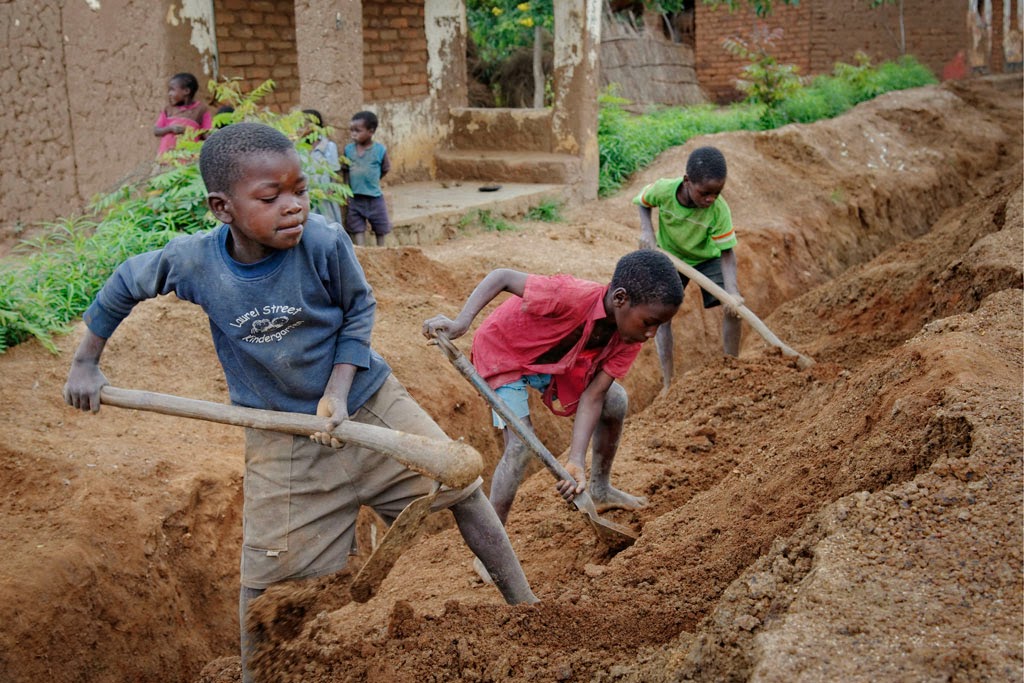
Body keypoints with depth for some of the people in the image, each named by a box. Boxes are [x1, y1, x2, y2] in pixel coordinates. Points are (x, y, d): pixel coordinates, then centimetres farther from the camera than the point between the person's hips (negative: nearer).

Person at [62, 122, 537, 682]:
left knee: (460, 484, 0)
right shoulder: (193, 261, -19)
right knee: (269, 571, 5)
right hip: (281, 435, 0)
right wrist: (85, 364, 9)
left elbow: (359, 310, -6)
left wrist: (338, 391, -17)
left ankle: (525, 608, 20)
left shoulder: (323, 244, -24)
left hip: (366, 403, 0)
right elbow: (125, 284, 2)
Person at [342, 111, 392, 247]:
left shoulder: (380, 149, -11)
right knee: (357, 229, 2)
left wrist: (371, 180, -2)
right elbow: (345, 170, 3)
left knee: (380, 229, 12)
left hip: (375, 198, -2)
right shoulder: (348, 149, -3)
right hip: (355, 198, 2)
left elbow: (386, 169, 1)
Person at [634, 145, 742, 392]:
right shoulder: (663, 190, -31)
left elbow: (726, 252, -28)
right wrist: (646, 230, -22)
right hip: (670, 257, 1)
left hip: (707, 258, -1)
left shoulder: (719, 210, -33)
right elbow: (642, 202, -6)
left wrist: (732, 289, -42)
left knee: (733, 307, -15)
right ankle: (667, 383, -4)